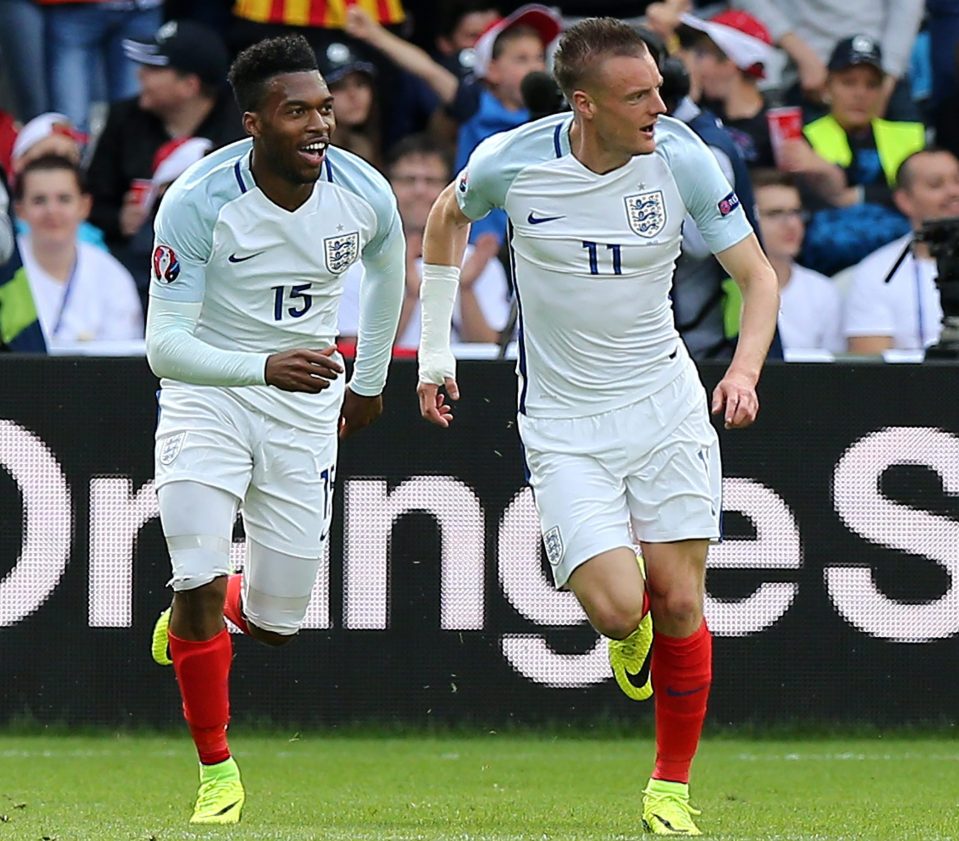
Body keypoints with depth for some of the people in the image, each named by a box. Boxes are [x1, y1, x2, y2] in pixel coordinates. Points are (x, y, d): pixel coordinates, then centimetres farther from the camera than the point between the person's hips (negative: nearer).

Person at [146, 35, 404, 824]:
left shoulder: (365, 194, -13)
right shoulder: (198, 202, -24)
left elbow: (387, 273, 12)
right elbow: (164, 344, -26)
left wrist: (370, 380, 22)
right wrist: (266, 368, -42)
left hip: (307, 403, 3)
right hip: (207, 394, -3)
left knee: (275, 624, 6)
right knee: (198, 582, -17)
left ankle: (194, 616, 43)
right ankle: (217, 771, 3)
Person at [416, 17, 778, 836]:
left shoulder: (680, 157, -12)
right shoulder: (512, 162, -13)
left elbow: (758, 275, -3)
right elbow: (448, 216, 10)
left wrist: (744, 371, -21)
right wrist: (435, 349, 12)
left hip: (666, 401, 1)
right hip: (564, 422, -1)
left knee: (679, 603, -3)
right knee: (616, 608, -16)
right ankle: (630, 625, 24)